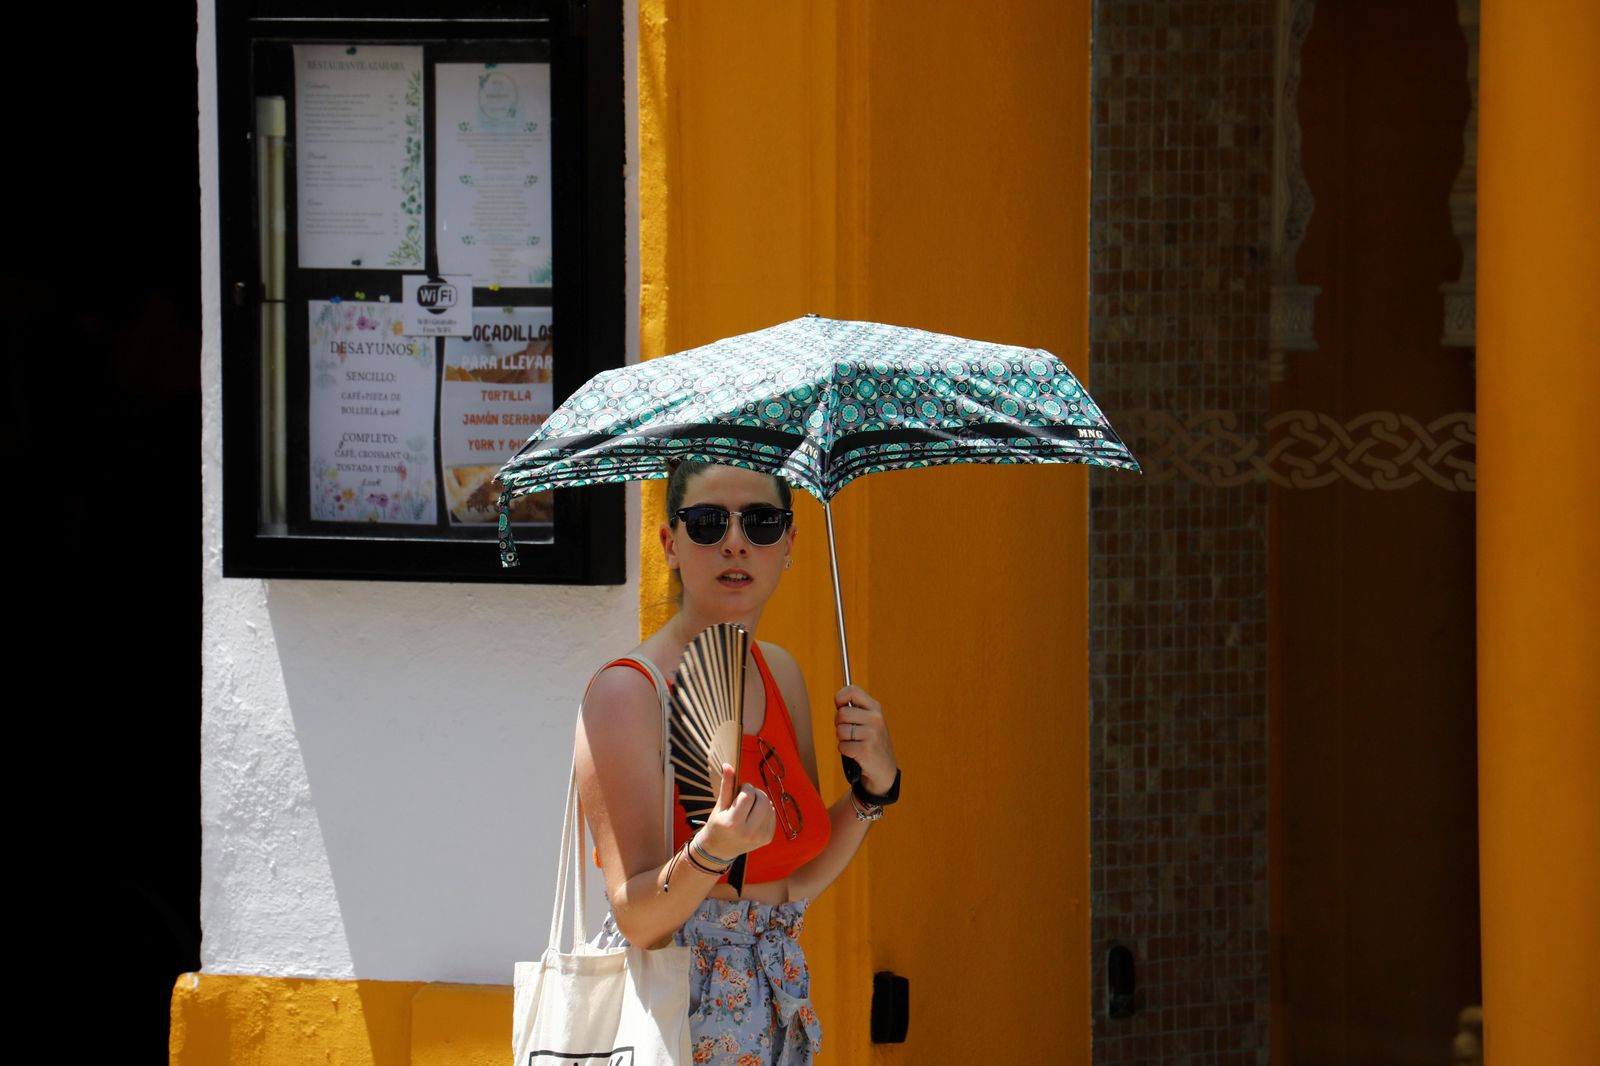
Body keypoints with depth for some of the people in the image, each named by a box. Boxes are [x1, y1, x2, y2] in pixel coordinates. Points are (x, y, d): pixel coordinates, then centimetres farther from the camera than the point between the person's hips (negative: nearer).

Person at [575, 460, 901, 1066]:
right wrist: (711, 852, -36)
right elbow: (638, 920, -18)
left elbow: (797, 883, 12)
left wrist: (874, 788, -1)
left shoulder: (780, 674, 8)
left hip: (776, 1012, 6)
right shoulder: (626, 692, -14)